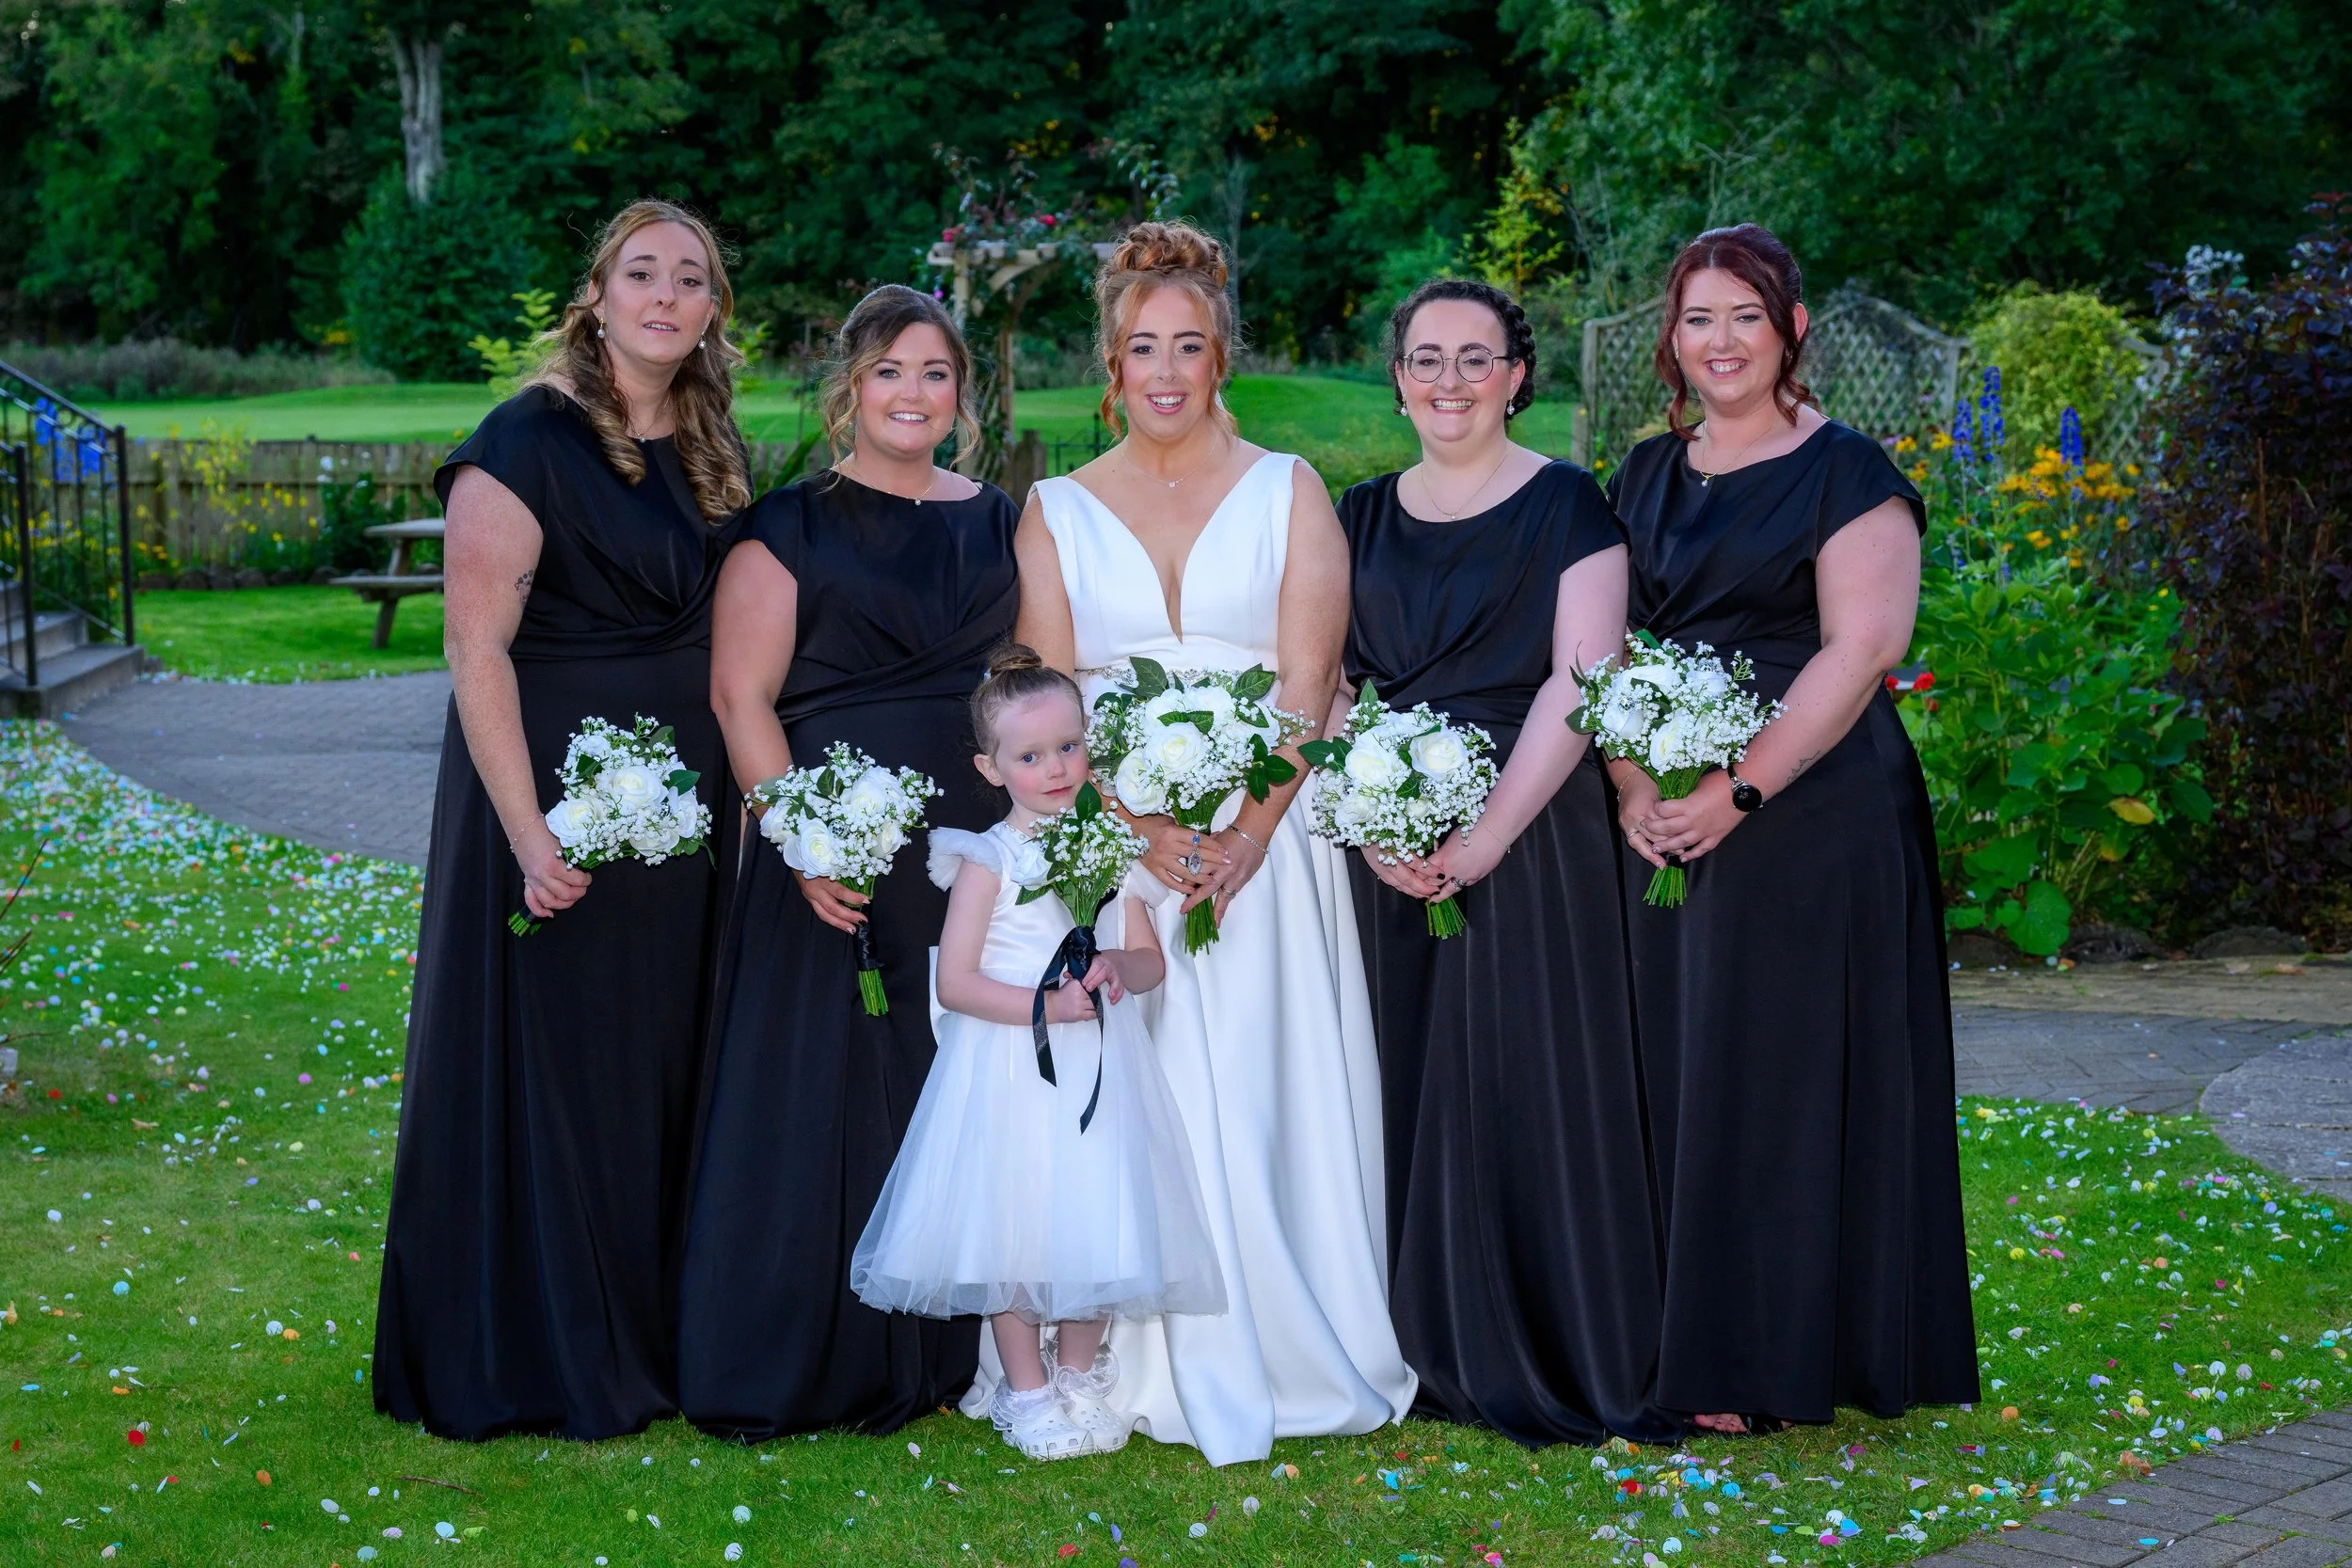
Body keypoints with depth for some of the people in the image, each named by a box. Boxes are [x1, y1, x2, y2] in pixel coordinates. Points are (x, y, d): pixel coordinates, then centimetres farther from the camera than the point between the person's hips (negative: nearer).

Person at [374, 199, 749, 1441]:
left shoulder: (713, 452, 9)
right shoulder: (528, 443, -13)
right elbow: (477, 652, -17)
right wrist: (529, 837, -23)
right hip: (555, 779, -7)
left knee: (667, 1053, 13)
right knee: (553, 1056, 2)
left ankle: (655, 1328, 26)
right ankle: (541, 1356, 15)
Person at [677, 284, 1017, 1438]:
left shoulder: (1000, 522, 12)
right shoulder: (790, 527, -1)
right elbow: (741, 697, -7)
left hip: (979, 851, 4)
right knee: (816, 1092, -1)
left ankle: (935, 1354, 21)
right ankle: (797, 1363, 10)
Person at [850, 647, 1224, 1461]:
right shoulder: (988, 860, -8)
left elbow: (1152, 960, 10)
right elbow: (955, 982, -12)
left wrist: (1118, 966, -13)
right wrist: (1043, 1005, -21)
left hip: (1097, 1071, 4)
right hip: (1010, 1071, -4)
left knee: (1095, 1222, 6)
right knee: (1016, 1224, 2)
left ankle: (1079, 1377, 24)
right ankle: (1026, 1392, 16)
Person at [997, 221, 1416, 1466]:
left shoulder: (1287, 492, 7)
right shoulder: (1058, 510, 10)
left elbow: (1306, 690, -2)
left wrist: (1244, 841, -17)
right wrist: (1149, 838, -14)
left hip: (1261, 838, -1)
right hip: (1108, 841, 1)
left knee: (1265, 1092, -4)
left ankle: (1285, 1356, 5)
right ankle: (1144, 1371, 3)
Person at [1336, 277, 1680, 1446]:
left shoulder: (1566, 506, -1)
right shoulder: (1361, 515, 12)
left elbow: (1579, 682, -10)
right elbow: (1325, 687, 7)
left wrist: (1484, 840, -17)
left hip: (1526, 835, -4)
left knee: (1528, 1082, -2)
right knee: (1409, 1085, 6)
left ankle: (1551, 1362, 8)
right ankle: (1434, 1355, 16)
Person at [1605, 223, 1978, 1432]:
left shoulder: (1847, 474, -5)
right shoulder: (1645, 476, 14)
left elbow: (1857, 653, -14)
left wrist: (1741, 790, -21)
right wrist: (1630, 784, -6)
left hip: (1814, 812, -6)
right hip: (1665, 822, 6)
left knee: (1786, 1079, -2)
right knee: (1677, 1077, 7)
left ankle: (1772, 1363, 6)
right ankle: (1689, 1347, 17)